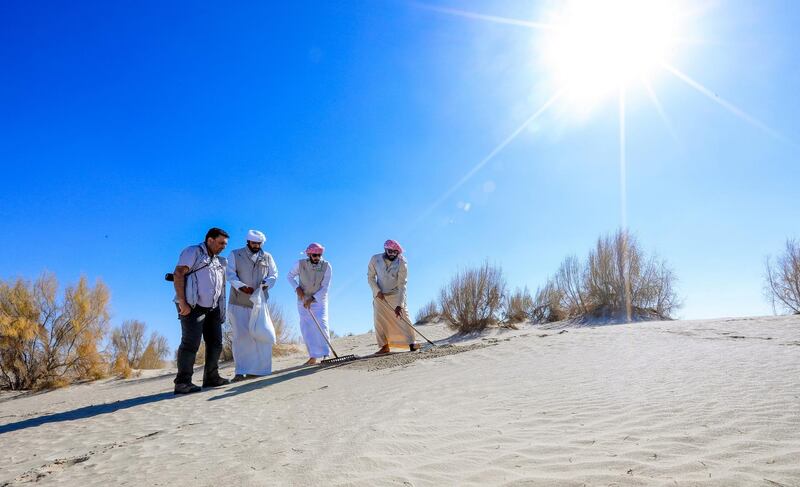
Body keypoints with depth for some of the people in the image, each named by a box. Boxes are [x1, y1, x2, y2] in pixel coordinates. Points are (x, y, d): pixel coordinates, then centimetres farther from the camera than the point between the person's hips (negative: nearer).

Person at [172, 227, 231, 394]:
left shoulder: (219, 261, 20)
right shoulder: (193, 252, -2)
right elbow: (178, 274, -13)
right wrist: (182, 302, -20)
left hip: (212, 308, 8)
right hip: (193, 307, -8)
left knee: (215, 343, 8)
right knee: (191, 343, -11)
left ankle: (211, 377, 18)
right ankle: (182, 382, -6)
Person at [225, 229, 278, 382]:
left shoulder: (267, 257, 12)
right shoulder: (235, 255, 5)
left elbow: (274, 275, 9)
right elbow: (230, 274, -5)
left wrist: (265, 284, -12)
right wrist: (242, 286, -21)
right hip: (239, 303, -3)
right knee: (241, 336, -6)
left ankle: (256, 370, 14)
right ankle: (240, 372, -2)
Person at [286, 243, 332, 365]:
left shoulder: (326, 266, -16)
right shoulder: (300, 264, -13)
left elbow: (325, 288, -16)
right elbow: (289, 276, 4)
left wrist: (312, 299, -22)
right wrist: (297, 288, -12)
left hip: (319, 300, -2)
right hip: (303, 301, 2)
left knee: (321, 325, -15)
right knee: (306, 329, 1)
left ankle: (325, 355, -15)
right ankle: (313, 357, 7)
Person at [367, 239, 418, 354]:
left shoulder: (401, 263, -20)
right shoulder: (375, 259, -13)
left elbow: (402, 285, -23)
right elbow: (370, 277, -3)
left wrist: (399, 305, -30)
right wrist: (377, 291, -18)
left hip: (396, 294, -2)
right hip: (380, 295, 2)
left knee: (402, 318, -8)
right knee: (379, 320, -3)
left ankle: (412, 343, 0)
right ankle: (385, 346, 4)